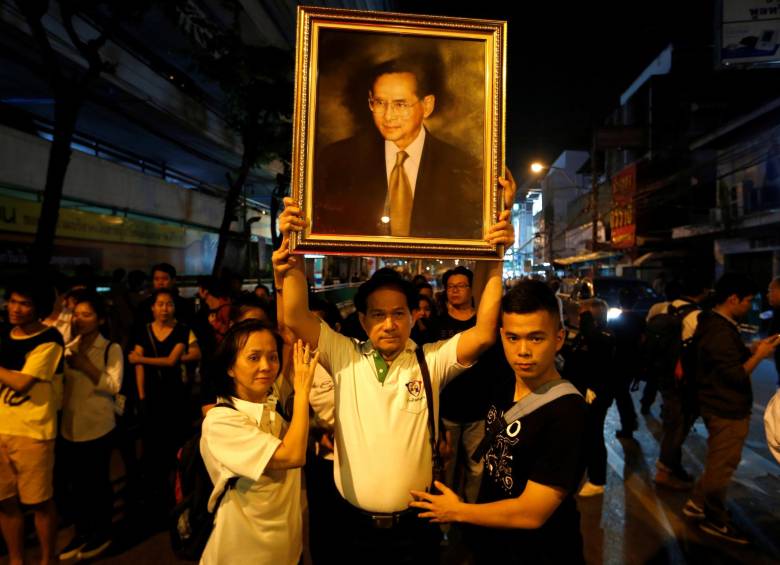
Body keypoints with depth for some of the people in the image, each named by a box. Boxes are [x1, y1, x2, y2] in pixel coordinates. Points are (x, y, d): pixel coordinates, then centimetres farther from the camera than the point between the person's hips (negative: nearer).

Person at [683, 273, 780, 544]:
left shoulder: (714, 324, 8)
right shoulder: (721, 332, -24)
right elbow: (736, 376, -23)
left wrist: (751, 349, 5)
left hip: (722, 407, 10)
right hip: (727, 410, -10)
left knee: (718, 462, 22)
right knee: (722, 465, 5)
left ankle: (697, 504, 33)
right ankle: (715, 520, 20)